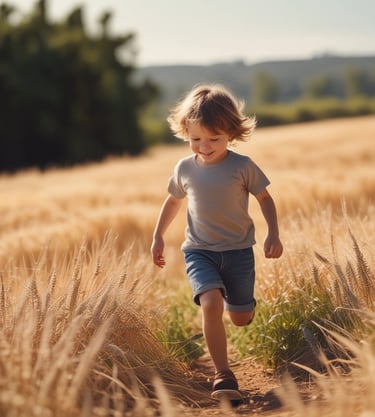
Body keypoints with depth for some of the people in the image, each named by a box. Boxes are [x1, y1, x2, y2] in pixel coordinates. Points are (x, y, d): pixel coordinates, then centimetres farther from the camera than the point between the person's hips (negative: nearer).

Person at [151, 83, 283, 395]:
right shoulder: (185, 168, -2)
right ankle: (222, 372, -12)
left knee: (241, 319, 9)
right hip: (199, 251, 0)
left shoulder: (243, 166, -10)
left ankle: (245, 303, 48)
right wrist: (158, 236, 16)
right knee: (211, 303, -25)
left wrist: (273, 234, -8)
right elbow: (174, 200, 16)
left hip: (238, 251, 0)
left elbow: (265, 198, 2)